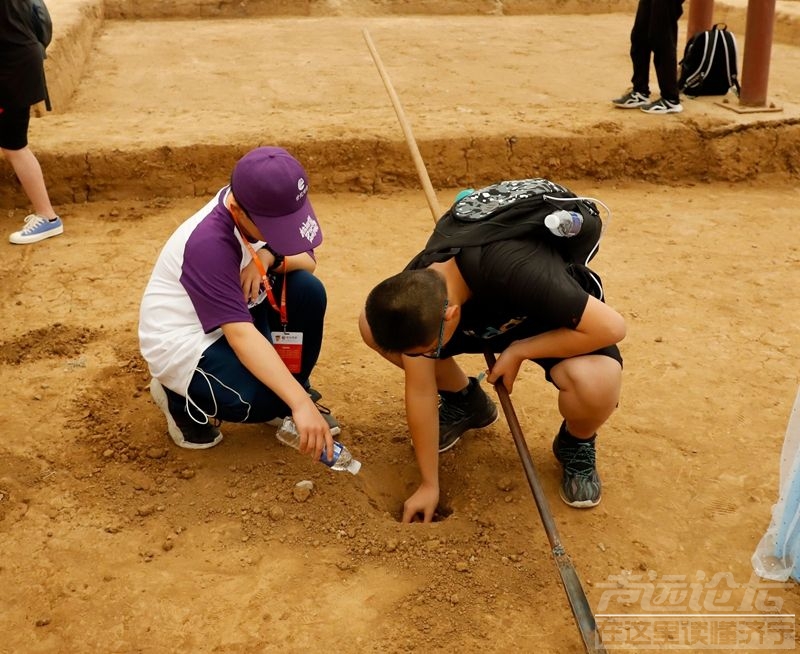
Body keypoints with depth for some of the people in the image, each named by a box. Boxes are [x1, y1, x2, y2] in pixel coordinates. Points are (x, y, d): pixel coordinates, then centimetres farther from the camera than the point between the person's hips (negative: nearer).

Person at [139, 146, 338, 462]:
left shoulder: (260, 208, -12)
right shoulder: (208, 243, -33)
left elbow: (309, 261, -3)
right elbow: (241, 335, -40)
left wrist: (270, 257, -27)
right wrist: (300, 405, -45)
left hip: (234, 313, 7)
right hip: (182, 340, -7)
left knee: (308, 291, -16)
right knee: (270, 400, -25)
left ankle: (296, 389, 6)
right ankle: (180, 397, 3)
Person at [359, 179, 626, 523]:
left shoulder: (514, 271, -44)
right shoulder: (413, 291, -25)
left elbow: (611, 327, -35)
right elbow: (420, 390, -15)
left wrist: (518, 351, -28)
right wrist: (429, 485, -9)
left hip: (555, 320, -4)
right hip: (488, 320, 4)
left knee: (595, 382, -40)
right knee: (372, 327, -15)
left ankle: (576, 444, -1)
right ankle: (465, 400, 10)